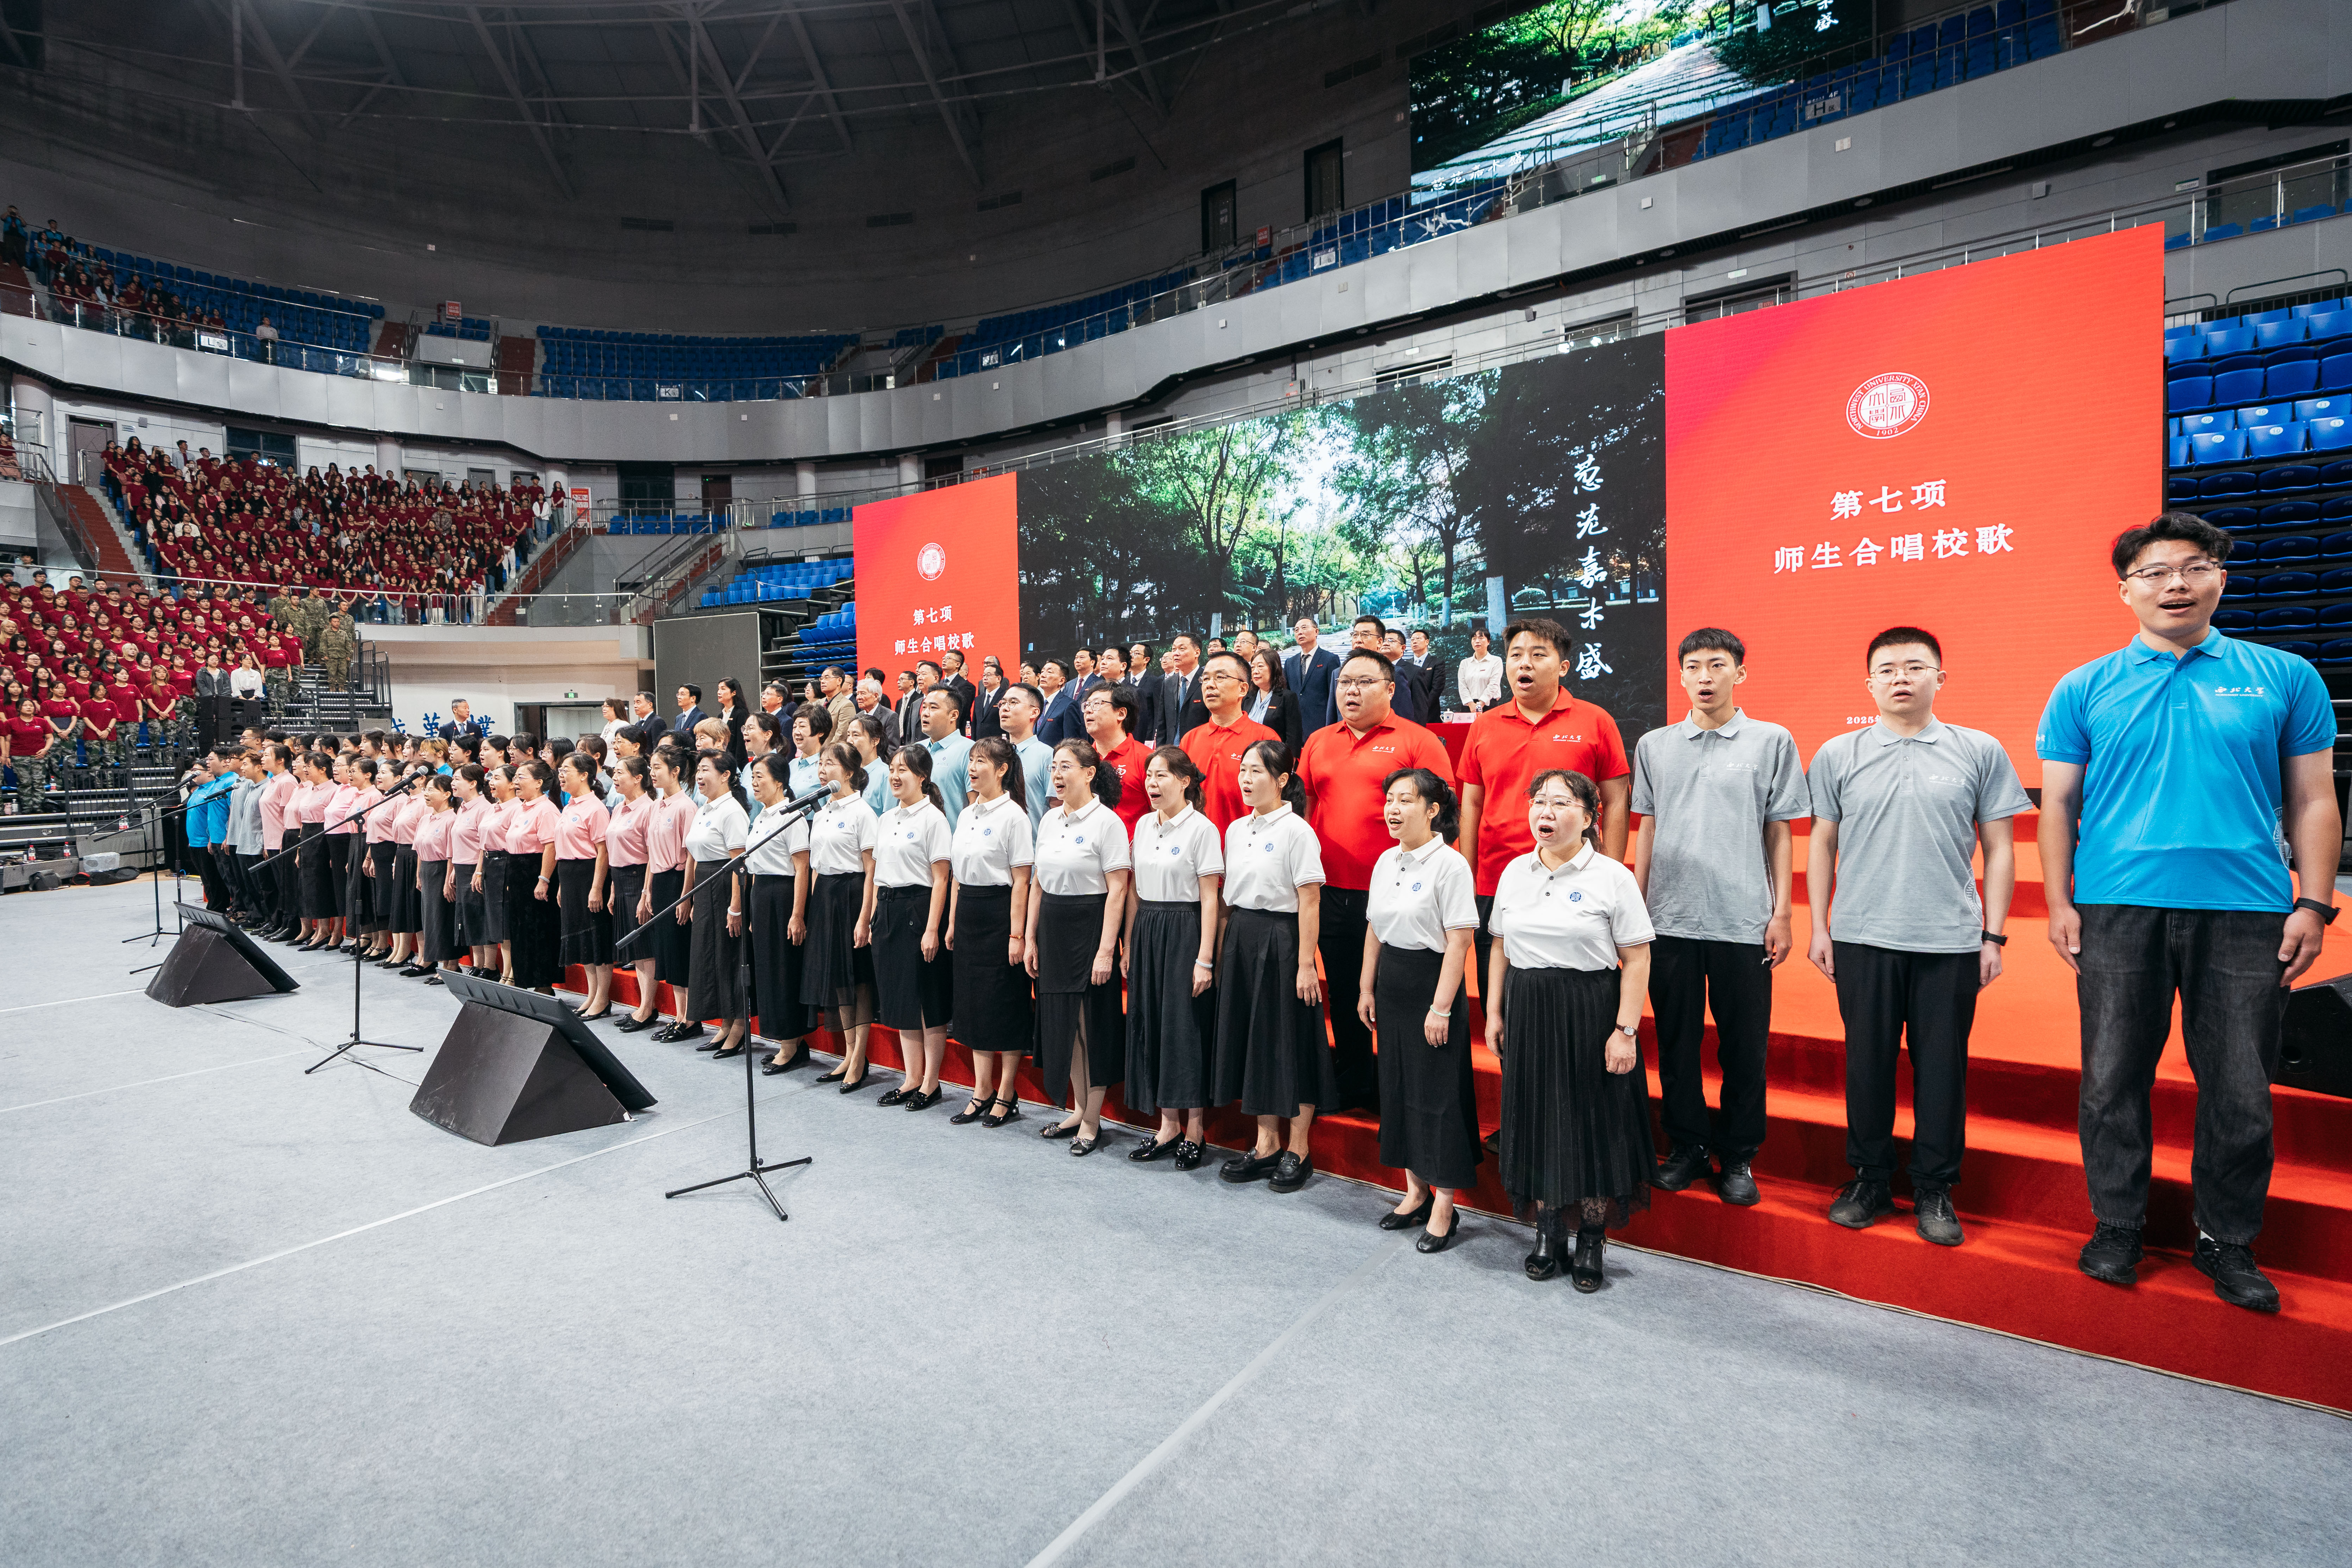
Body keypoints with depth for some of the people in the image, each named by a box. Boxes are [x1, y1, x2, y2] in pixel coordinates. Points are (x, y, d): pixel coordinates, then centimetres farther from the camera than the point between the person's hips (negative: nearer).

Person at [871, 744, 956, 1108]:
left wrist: (932, 929, -17)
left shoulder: (933, 818, -9)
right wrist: (873, 916, 11)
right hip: (888, 910, 8)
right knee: (899, 997, 12)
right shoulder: (887, 819, 13)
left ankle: (931, 1082, 12)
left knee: (928, 1000, 1)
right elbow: (878, 873, 18)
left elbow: (940, 879, -13)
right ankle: (911, 1078, 22)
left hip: (920, 908, -8)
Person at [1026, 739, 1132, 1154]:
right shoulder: (1049, 820, 10)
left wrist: (1106, 950, -19)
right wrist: (1031, 938, 12)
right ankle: (1079, 1109, 28)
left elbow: (1117, 890, -14)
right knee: (1061, 1022, 13)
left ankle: (1092, 1122, 13)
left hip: (1090, 927, -7)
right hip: (1053, 928, 7)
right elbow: (1038, 883, 15)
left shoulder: (1106, 821, -11)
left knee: (1091, 1024, 0)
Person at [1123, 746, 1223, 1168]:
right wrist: (1128, 945, 13)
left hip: (1185, 932, -6)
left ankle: (1195, 1129, 13)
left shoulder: (1202, 829, -10)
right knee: (1150, 1025, 8)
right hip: (1147, 932, 7)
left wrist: (1205, 959, -15)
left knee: (1187, 1026, -2)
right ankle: (1168, 1125, 21)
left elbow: (1210, 899, -12)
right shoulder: (1143, 825, 10)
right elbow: (1135, 890, 14)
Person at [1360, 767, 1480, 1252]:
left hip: (1432, 981, -7)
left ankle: (1444, 1208, 13)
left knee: (1438, 1094, 1)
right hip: (1392, 985, 7)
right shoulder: (1386, 862, 8)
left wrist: (1441, 1007, -20)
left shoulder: (1450, 864, -14)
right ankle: (1416, 1192, 28)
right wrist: (1367, 987, 13)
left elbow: (1459, 941, -17)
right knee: (1398, 1088, 13)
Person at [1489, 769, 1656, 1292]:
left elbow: (1636, 961, -9)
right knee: (1536, 1120, 11)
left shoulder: (1612, 877, -8)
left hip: (1590, 1013, -4)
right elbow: (1501, 949, 11)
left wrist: (1625, 1031, -13)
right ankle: (1548, 1232, 29)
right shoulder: (1514, 873, 5)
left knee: (1593, 1124, 5)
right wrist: (1495, 1013, 8)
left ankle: (1592, 1239, 24)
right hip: (1529, 1013, 4)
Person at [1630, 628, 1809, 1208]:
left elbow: (1780, 832, 4)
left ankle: (1738, 1158, 21)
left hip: (1744, 920, -2)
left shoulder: (1772, 742, 2)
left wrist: (1782, 911, 0)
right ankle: (1687, 1148, 24)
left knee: (1744, 1047, 6)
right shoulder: (1653, 746, 8)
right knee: (1676, 1042, 9)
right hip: (1670, 919, 2)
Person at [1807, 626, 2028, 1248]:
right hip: (1862, 939, 0)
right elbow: (1822, 844, 9)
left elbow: (1999, 848, 7)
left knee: (1942, 1065, 6)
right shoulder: (1837, 755, 5)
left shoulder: (1981, 752, 5)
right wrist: (1820, 926, 6)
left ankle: (1934, 1189, 21)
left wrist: (1993, 935, 3)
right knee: (1868, 1062, 7)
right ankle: (1870, 1179, 22)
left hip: (1951, 940, 0)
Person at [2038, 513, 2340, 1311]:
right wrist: (2060, 902, 0)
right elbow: (2059, 803, 6)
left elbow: (2312, 800, 8)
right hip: (2118, 913, 0)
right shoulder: (2084, 690, 5)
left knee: (2240, 1092, 8)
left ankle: (2228, 1240, 25)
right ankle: (2117, 1228, 22)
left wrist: (2314, 903, 0)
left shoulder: (2285, 677, 8)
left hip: (2247, 915, 1)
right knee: (2114, 1081, 7)